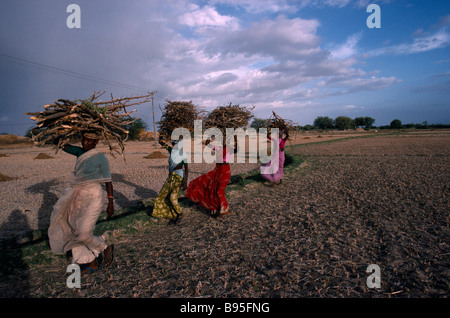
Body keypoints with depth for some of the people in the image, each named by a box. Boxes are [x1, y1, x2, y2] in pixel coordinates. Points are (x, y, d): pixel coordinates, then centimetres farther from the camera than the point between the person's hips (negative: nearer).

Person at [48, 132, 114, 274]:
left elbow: (108, 181, -10)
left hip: (93, 196, -7)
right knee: (75, 231, 9)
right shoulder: (79, 152, 6)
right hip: (78, 195, 7)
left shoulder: (101, 158, -11)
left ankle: (106, 249, 15)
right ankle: (91, 262, 21)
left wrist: (111, 203, -12)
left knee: (83, 233, -12)